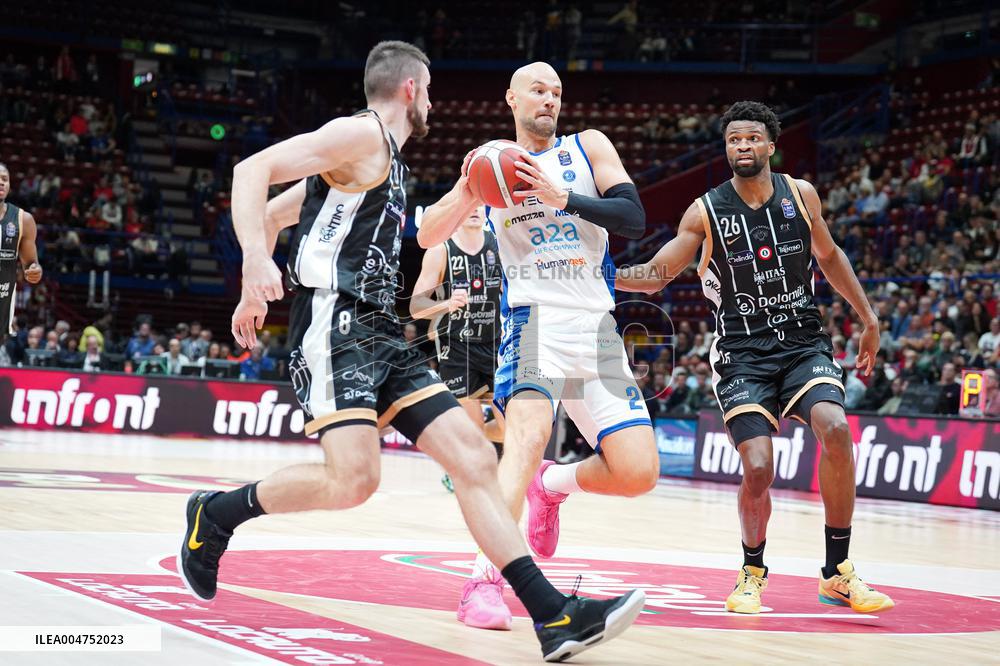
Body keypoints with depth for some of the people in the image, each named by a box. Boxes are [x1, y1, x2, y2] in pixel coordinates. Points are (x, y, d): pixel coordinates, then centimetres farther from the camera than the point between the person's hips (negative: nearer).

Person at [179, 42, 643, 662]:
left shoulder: (386, 159, 24)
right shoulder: (362, 133, -4)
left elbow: (273, 213, 30)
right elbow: (253, 170, -16)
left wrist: (255, 294, 26)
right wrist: (257, 261, -28)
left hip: (381, 334, 10)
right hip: (336, 326, -10)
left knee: (475, 457, -2)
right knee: (354, 478, -23)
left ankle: (554, 616, -7)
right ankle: (215, 514, 2)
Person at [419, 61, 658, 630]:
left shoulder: (589, 147, 8)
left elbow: (634, 220, -6)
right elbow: (427, 236, 6)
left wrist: (563, 197, -19)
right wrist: (466, 190, -13)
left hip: (597, 327, 2)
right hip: (534, 320, -2)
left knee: (639, 474, -5)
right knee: (529, 431, -32)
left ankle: (553, 484, 26)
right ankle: (486, 581, -33)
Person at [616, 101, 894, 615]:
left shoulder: (800, 195, 2)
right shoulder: (706, 212, -5)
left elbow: (828, 256, 17)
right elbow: (655, 275, -1)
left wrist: (868, 318, 18)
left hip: (803, 342, 2)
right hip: (743, 353, -2)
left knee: (835, 429, -25)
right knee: (758, 469, -18)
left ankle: (837, 574, -11)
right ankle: (752, 573, 13)